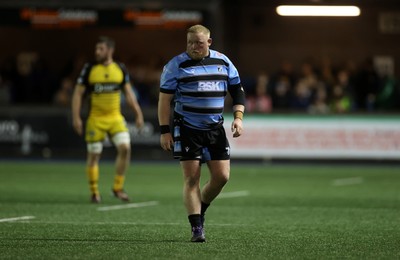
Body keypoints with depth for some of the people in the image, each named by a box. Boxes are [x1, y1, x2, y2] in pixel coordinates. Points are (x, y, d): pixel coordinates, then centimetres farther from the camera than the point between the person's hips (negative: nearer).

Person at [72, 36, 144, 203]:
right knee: (94, 155, 1)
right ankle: (94, 192, 15)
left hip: (115, 118, 2)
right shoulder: (89, 69, -4)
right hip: (96, 119, -2)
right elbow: (78, 93, -1)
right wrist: (76, 117, -9)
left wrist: (138, 113, 5)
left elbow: (128, 93, 11)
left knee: (125, 147, -14)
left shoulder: (120, 69, 3)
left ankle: (118, 188, 1)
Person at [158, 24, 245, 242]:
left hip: (215, 128, 4)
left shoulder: (223, 62, 6)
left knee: (222, 176, -1)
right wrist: (164, 131, -10)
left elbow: (237, 90, 14)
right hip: (187, 129, -4)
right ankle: (197, 227, -2)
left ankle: (199, 210, 25)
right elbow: (164, 99, -4)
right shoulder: (176, 65, -4)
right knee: (192, 178, -7)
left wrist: (238, 117, -1)